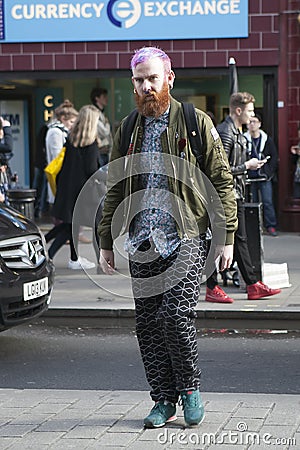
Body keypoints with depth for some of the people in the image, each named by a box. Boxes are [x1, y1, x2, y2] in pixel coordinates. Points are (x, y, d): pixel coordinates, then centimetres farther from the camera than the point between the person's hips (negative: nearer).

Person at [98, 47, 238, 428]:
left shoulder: (197, 123, 2)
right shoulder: (126, 131, 14)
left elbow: (222, 181, 2)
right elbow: (114, 191, 19)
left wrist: (227, 236, -4)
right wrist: (106, 242, 14)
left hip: (185, 238, -4)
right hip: (142, 243, 4)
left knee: (175, 315, -14)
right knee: (148, 324, 4)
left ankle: (190, 388, 8)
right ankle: (163, 400, 16)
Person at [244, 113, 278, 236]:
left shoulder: (267, 139, 4)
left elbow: (274, 157, 6)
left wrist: (269, 173, -2)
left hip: (264, 177, 0)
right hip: (250, 177, 0)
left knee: (267, 202, -3)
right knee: (253, 202, 5)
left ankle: (271, 226, 1)